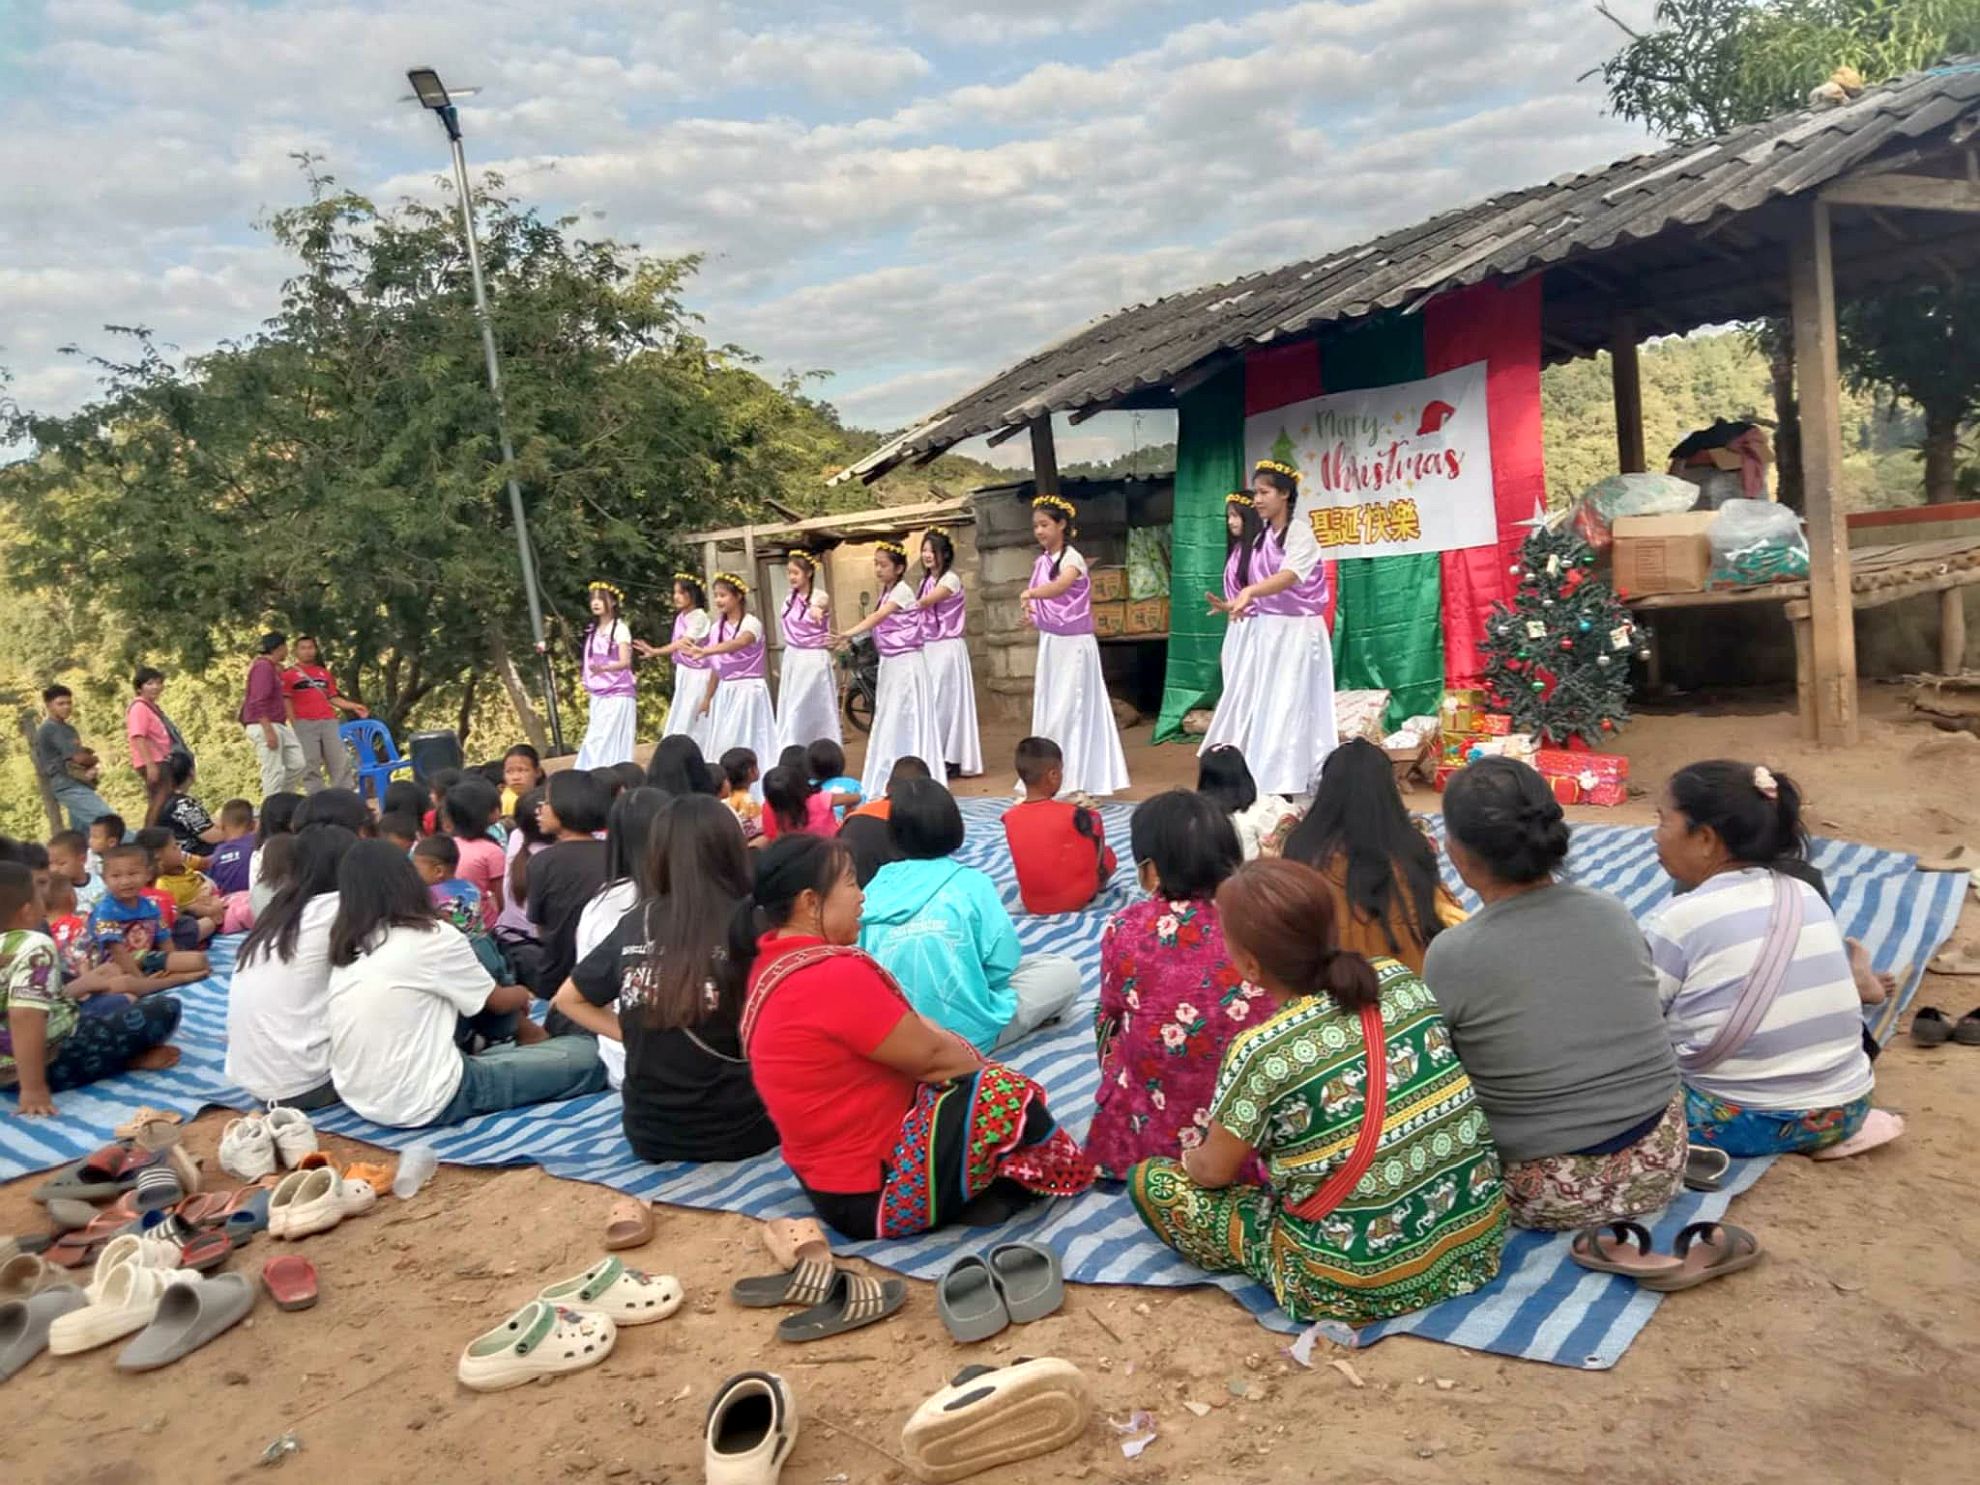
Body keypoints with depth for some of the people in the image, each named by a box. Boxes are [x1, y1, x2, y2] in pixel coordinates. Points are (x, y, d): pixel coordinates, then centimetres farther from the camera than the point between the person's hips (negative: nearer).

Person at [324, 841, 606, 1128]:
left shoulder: (344, 952, 7)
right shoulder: (431, 938, -11)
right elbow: (497, 1001, 5)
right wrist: (522, 995, 27)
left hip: (361, 1100, 8)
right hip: (426, 1103, -7)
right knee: (584, 1053, -2)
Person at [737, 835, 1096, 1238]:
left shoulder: (774, 961, 3)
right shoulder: (833, 975, -27)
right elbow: (929, 1054, -17)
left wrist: (976, 1063, 5)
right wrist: (985, 1068, 3)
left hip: (832, 1175, 10)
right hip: (874, 1190, -10)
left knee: (965, 1068, 18)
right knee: (1009, 1094, -6)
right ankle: (1066, 1172, 18)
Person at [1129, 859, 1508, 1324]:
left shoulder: (1259, 1052, -20)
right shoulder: (1401, 979, -4)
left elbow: (1215, 1171, -6)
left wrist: (1188, 1159, 18)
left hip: (1361, 1287, -6)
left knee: (1149, 1181, 4)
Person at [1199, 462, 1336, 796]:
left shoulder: (1300, 532, -10)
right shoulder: (1262, 536, 12)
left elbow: (1288, 578, -28)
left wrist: (1249, 592, -43)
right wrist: (1237, 605, 0)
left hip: (1297, 632, -7)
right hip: (1265, 631, 7)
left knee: (1288, 712, -7)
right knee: (1252, 708, 3)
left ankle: (1286, 789, -4)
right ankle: (1251, 782, 6)